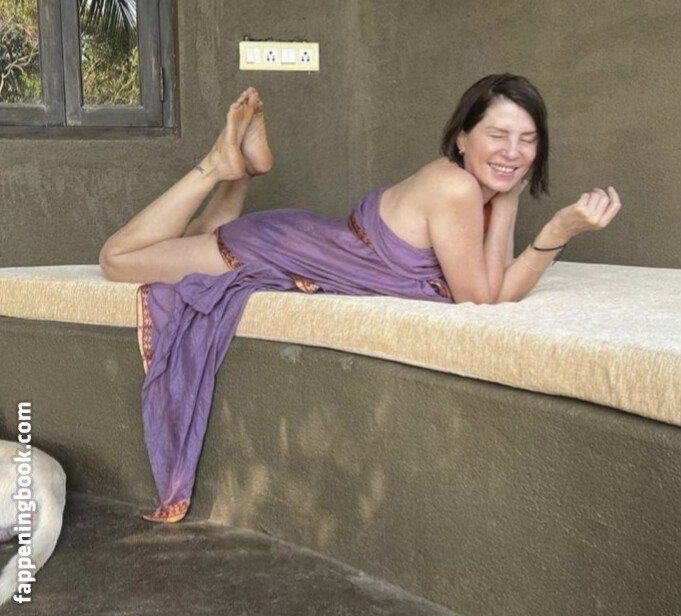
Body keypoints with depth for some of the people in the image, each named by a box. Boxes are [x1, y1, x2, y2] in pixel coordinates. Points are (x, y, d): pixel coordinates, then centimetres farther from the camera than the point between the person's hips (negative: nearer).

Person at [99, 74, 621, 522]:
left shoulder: (486, 189, -6)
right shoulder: (454, 188, -33)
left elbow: (500, 289, -9)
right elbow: (480, 299, -27)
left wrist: (507, 203, -14)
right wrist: (562, 230, -34)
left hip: (315, 246, 8)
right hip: (282, 254, -8)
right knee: (118, 259, 2)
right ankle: (225, 166, 8)